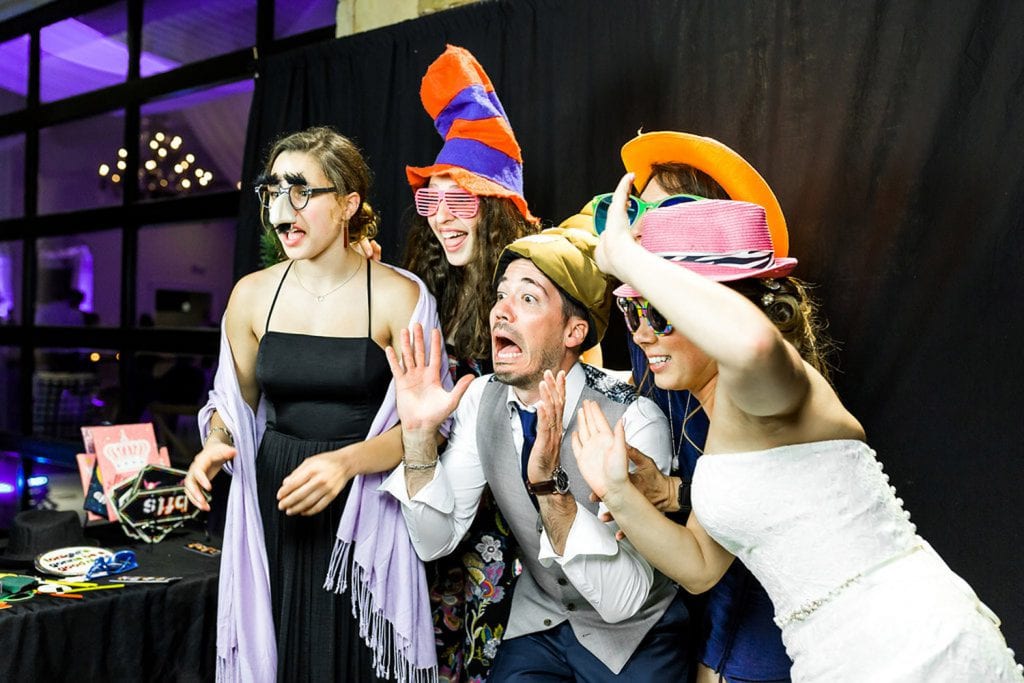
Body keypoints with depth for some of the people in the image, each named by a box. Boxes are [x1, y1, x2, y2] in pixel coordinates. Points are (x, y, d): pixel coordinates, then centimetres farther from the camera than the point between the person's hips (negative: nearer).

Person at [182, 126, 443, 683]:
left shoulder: (398, 296, -10)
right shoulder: (252, 294, 2)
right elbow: (235, 402, 14)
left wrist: (348, 460, -23)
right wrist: (215, 446, -6)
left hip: (364, 514, -3)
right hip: (273, 507, 3)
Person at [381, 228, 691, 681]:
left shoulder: (635, 421, -27)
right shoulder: (480, 399, -11)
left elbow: (622, 602, -29)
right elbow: (434, 542, -10)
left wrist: (549, 483, -41)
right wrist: (419, 431, -22)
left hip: (634, 638, -2)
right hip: (539, 624, 2)